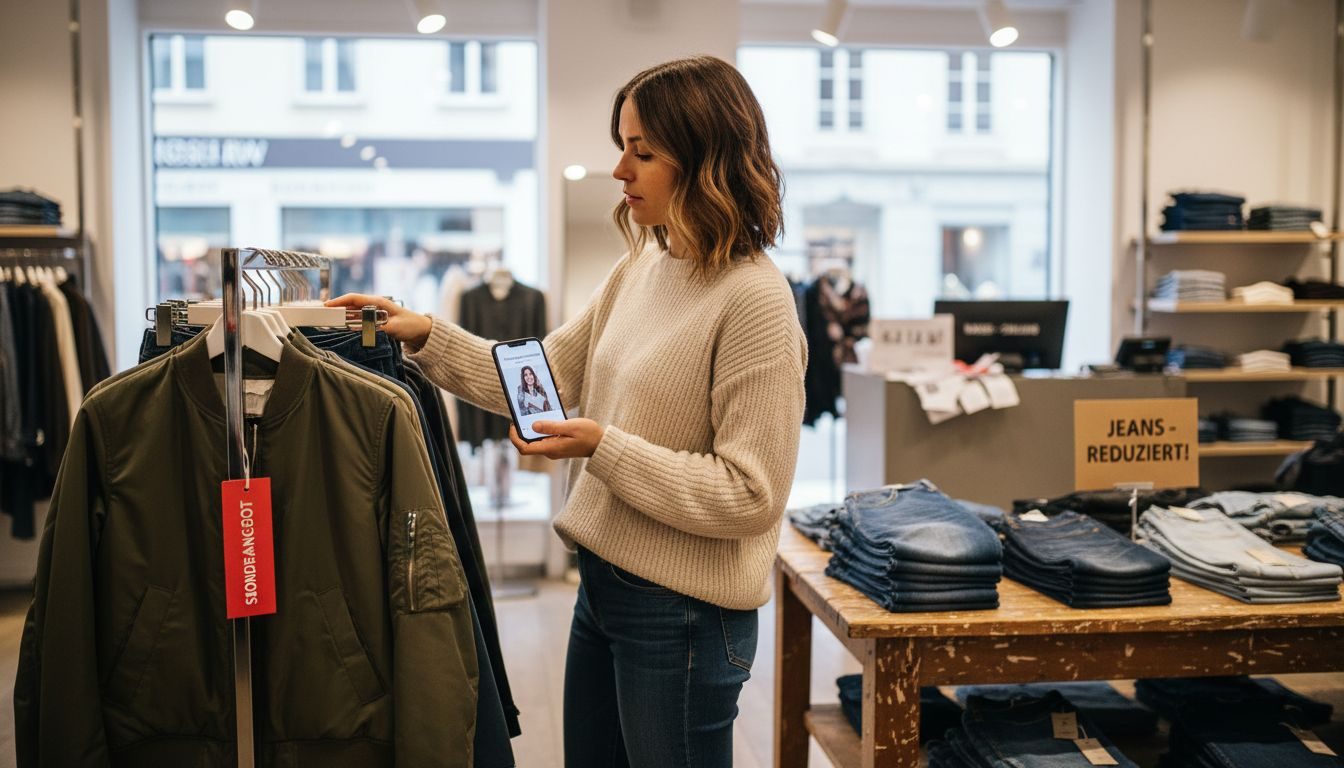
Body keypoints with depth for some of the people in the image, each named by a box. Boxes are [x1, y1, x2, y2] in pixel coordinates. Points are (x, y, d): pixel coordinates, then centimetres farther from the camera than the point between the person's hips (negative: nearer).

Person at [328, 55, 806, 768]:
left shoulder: (753, 301, -19)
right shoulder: (638, 269, 6)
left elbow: (750, 495, -21)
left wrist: (603, 448, -22)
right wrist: (423, 333, 0)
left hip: (681, 611, -8)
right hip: (603, 578, 8)